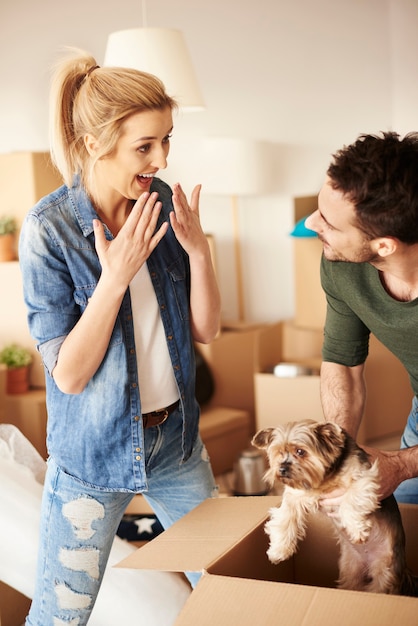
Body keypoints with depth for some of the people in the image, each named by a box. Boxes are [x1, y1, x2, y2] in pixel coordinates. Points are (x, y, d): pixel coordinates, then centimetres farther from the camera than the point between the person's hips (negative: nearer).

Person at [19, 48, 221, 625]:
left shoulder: (164, 204, -5)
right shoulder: (49, 228, -19)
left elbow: (205, 330, -2)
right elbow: (68, 374, -19)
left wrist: (197, 249, -17)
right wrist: (115, 276, -28)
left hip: (176, 438, 5)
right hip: (94, 452, -4)